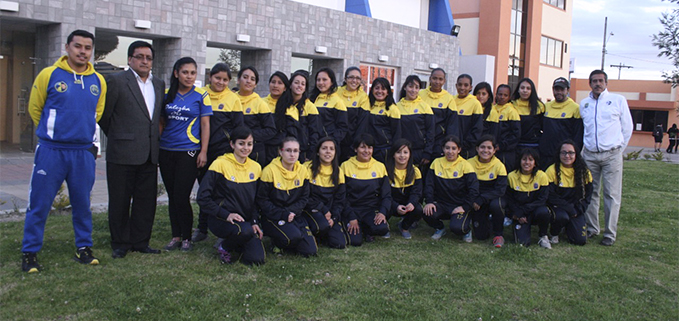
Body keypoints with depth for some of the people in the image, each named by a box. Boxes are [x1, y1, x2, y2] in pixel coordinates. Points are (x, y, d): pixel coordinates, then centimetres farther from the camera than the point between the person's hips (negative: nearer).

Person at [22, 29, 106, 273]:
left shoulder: (98, 81, 7)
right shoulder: (49, 75, -3)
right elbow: (34, 108, 7)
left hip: (84, 152, 3)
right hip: (51, 151, -3)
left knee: (82, 204, 11)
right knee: (39, 204, 1)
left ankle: (84, 248, 23)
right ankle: (29, 253, 12)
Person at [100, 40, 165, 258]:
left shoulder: (159, 85, 13)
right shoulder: (117, 81, -5)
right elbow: (103, 114, -2)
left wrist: (155, 136, 10)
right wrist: (117, 137, 6)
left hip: (149, 155, 5)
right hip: (123, 154, -5)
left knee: (146, 200, 9)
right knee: (120, 201, 4)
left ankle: (140, 242, 20)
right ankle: (120, 244, 16)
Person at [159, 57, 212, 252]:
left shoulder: (201, 95, -2)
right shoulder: (167, 95, 8)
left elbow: (205, 125, -2)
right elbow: (162, 122, 14)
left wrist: (203, 152, -7)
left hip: (188, 151, -4)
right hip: (166, 151, 4)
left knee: (181, 196, -7)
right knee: (172, 196, 9)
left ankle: (186, 237, 9)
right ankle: (176, 236, 19)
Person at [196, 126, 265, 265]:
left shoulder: (256, 167, 9)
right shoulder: (220, 164, -8)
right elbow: (202, 197, -11)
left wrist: (255, 221, 1)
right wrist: (226, 214, -19)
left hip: (246, 220, 5)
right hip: (220, 219, -5)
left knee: (257, 259, -16)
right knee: (245, 230, -37)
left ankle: (236, 245, 18)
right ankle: (224, 247, -3)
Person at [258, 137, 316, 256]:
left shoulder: (302, 170, 2)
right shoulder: (270, 170, -11)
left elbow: (304, 198, 5)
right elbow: (262, 200, -9)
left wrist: (290, 211, -13)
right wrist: (282, 214, -18)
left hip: (294, 215, 5)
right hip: (273, 216, -5)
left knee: (310, 250, -9)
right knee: (294, 236, -33)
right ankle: (277, 242, 2)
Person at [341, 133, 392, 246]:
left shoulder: (380, 167, 6)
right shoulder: (346, 166, 0)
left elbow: (387, 195, 6)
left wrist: (382, 212, -13)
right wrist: (352, 218, -12)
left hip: (372, 209, 2)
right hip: (352, 209, -1)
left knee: (382, 228, -30)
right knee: (355, 241, -24)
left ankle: (366, 229, 6)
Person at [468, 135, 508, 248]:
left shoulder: (499, 166, -9)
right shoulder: (470, 164, -5)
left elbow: (500, 190, -16)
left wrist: (481, 199, -26)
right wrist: (472, 201, -18)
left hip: (494, 199, -1)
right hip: (477, 204, 2)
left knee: (496, 205, -37)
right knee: (481, 236, -6)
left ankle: (499, 234, -11)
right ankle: (488, 221, 31)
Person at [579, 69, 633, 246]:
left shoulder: (618, 100, 4)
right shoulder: (584, 104, 11)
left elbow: (627, 127, 7)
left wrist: (619, 148, 6)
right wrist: (587, 145, 10)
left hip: (612, 155, -3)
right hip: (589, 155, 3)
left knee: (612, 194, -3)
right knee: (590, 193, 6)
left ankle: (610, 233, 2)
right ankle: (592, 228, 18)